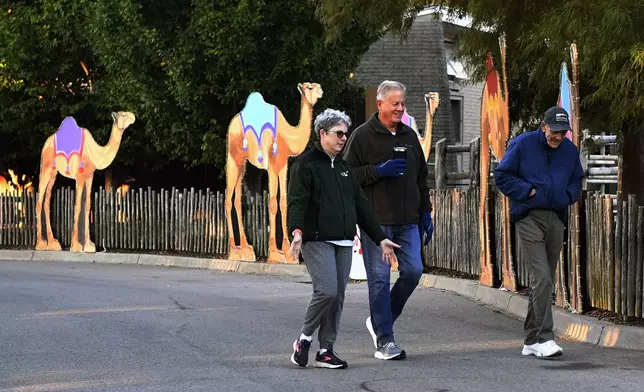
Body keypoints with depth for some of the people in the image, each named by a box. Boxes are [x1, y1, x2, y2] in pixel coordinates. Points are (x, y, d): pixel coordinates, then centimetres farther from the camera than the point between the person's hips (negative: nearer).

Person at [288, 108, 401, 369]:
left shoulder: (344, 167, 20)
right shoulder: (306, 164, -3)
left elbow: (361, 205, 23)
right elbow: (296, 201, -14)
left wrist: (380, 238, 20)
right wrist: (297, 231, -32)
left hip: (344, 243, 7)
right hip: (317, 241, -7)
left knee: (338, 297, 4)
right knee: (326, 291, -18)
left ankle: (325, 351, 10)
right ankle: (304, 339, 2)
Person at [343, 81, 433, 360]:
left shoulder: (409, 136, 16)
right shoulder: (362, 136, -2)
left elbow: (421, 177, 22)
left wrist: (425, 213, 16)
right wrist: (379, 171, -17)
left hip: (407, 221, 6)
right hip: (376, 221, -5)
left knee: (413, 271, 0)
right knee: (379, 279, -4)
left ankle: (379, 321, 20)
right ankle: (384, 340, 2)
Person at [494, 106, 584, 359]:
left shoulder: (570, 150, 10)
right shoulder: (522, 145, -4)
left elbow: (576, 180, 24)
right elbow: (502, 176, -2)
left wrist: (568, 195, 3)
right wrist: (530, 191, -10)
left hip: (556, 219, 6)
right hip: (528, 217, -5)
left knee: (543, 281, 9)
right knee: (542, 277, -17)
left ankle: (531, 341, 17)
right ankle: (544, 338, -17)